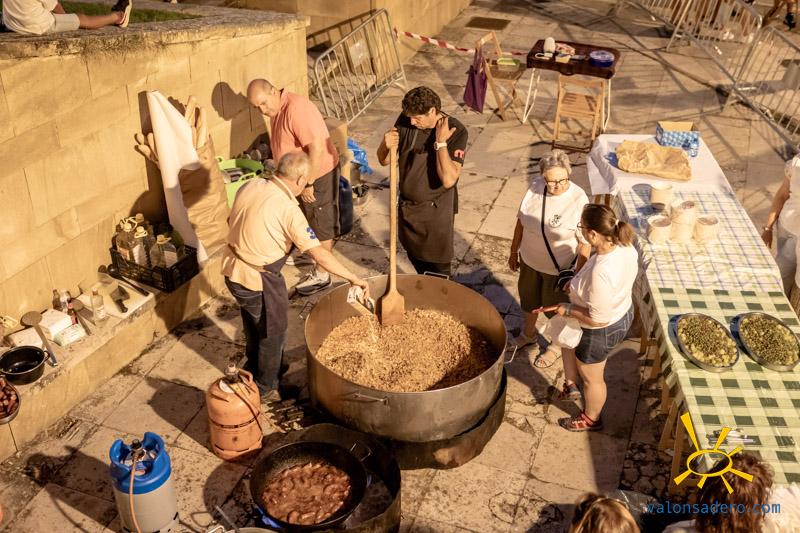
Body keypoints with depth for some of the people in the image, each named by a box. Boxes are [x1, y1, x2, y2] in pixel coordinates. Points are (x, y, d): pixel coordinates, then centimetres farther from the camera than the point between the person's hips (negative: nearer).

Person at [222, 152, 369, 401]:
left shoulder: (250, 186, -3)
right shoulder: (288, 208, -24)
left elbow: (231, 220, 13)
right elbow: (319, 254, -25)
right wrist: (353, 278, -18)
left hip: (232, 269, 8)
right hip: (259, 280, -8)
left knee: (253, 323, 30)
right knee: (273, 331, 16)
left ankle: (253, 368, 54)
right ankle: (267, 387, 35)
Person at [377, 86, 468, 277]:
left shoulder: (456, 131, -21)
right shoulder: (405, 121, -8)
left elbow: (448, 180, -28)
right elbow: (384, 160, -1)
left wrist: (440, 143, -32)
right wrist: (386, 146, -23)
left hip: (436, 211, -5)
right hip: (407, 206, 5)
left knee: (438, 269, 9)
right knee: (415, 257, 25)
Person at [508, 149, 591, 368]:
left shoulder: (578, 200, -28)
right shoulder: (535, 187, -14)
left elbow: (585, 244, -21)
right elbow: (521, 221, 1)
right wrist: (514, 252, 9)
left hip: (560, 268, -5)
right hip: (530, 260, 5)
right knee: (529, 300, 28)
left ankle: (555, 347, 47)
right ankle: (528, 334, 57)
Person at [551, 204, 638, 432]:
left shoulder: (601, 274, -42)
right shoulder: (625, 246, -16)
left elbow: (597, 320, -32)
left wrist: (567, 309, -16)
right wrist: (580, 284, 2)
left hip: (602, 330, -8)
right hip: (623, 311, 9)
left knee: (591, 378, 21)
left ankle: (591, 419, 49)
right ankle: (571, 386, 49)